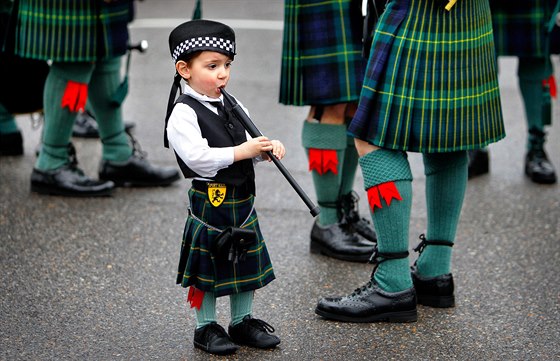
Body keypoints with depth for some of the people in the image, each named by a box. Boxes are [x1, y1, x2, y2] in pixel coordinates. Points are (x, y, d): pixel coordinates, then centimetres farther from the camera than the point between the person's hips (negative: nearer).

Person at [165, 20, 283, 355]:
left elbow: (248, 142, 17)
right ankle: (206, 327, 18)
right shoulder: (184, 113, -15)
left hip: (243, 201, 7)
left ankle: (243, 321, 30)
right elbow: (198, 157, -25)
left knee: (247, 262, 15)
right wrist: (242, 151, -23)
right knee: (207, 266, 4)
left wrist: (268, 147, -5)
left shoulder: (233, 108, 10)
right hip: (210, 201, -7)